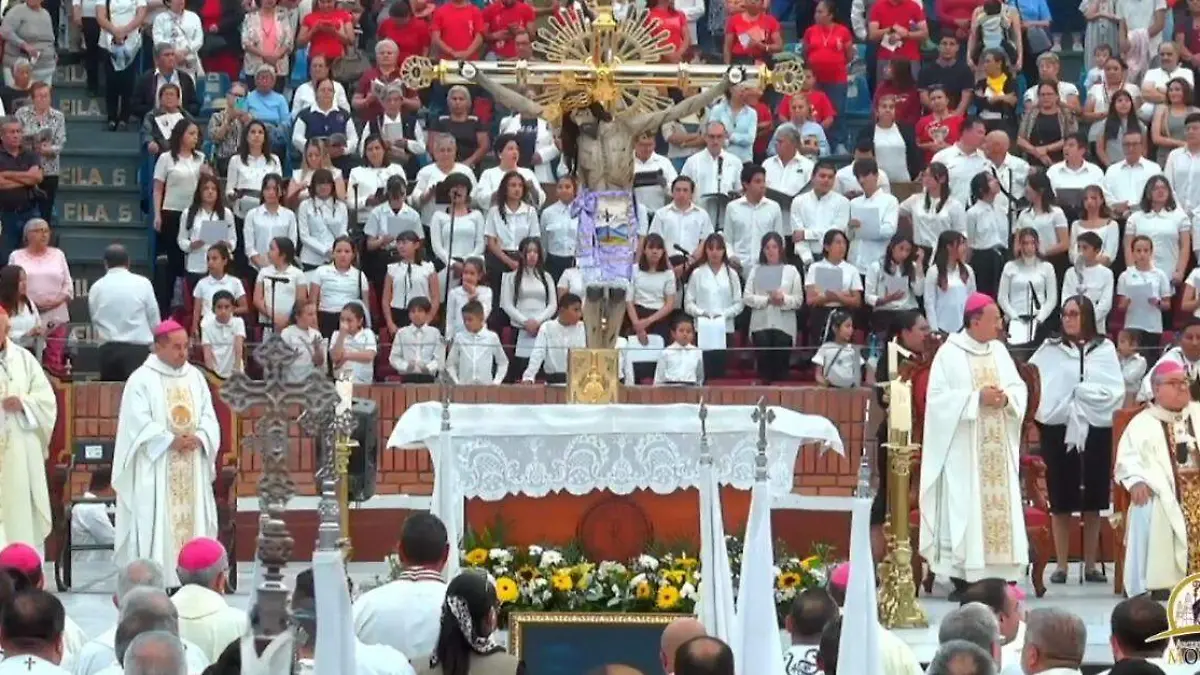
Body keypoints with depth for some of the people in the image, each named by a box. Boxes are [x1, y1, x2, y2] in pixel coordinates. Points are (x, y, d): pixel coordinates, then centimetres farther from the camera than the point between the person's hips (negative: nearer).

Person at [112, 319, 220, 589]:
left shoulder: (195, 377, 13)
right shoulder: (141, 380, -5)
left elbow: (208, 416, 10)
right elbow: (138, 423, -12)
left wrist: (199, 438, -11)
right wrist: (171, 441, -18)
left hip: (192, 466, 6)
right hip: (156, 467, -5)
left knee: (192, 518, 3)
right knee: (156, 523, -8)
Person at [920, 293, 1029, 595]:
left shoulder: (999, 351, 11)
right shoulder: (949, 353, -6)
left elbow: (1020, 388, 12)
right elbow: (937, 397, -12)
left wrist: (1006, 398, -11)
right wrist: (977, 398, -18)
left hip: (997, 448, 6)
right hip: (964, 449, -6)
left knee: (1000, 504, 2)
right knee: (964, 507, -7)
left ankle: (997, 574, 5)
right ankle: (961, 576, -3)